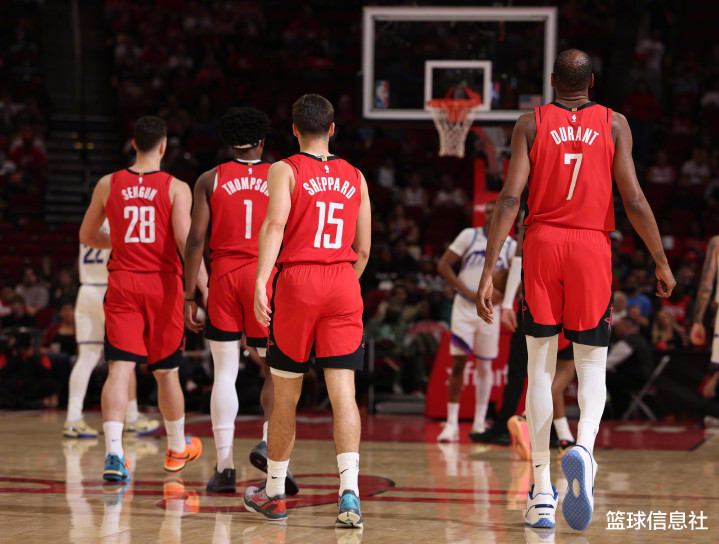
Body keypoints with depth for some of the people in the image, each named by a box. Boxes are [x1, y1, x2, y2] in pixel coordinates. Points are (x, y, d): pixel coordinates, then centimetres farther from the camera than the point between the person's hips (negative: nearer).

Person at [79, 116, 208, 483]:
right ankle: (177, 447, 33)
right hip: (163, 286, -1)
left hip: (122, 285, 1)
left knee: (120, 368, -7)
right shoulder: (176, 188, -4)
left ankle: (114, 453, -25)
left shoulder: (108, 185, 4)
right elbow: (186, 241, -13)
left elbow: (87, 237, 15)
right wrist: (206, 288, -10)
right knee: (166, 371, 14)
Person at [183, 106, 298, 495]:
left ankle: (224, 466, 1)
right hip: (267, 276, -1)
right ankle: (268, 442, -14)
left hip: (223, 277, 1)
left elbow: (196, 239, -2)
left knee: (225, 372, 4)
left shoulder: (210, 180, 6)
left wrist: (189, 294, 1)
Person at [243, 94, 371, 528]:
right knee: (343, 392, -5)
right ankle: (350, 492, -21)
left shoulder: (285, 171, 1)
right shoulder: (355, 178, 13)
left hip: (297, 281, -2)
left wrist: (260, 283, -21)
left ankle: (274, 494, 21)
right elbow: (363, 251, 14)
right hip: (344, 284, 2)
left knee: (286, 395, 9)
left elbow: (275, 224, -15)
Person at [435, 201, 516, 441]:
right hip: (464, 307, -2)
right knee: (458, 363, -6)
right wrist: (467, 291, -13)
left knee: (484, 367, 7)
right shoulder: (469, 235, -1)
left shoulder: (511, 246, 3)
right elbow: (443, 265, -4)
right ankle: (452, 424, -5)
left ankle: (479, 422, 16)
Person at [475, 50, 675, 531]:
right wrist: (662, 263, 8)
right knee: (592, 366, 8)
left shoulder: (531, 124, 4)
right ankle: (583, 449, -25)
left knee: (540, 368, 8)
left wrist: (488, 270, -6)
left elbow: (510, 198, -5)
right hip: (592, 246, 0)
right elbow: (634, 200, -2)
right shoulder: (614, 125, 4)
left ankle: (542, 496, 5)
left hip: (542, 243, 1)